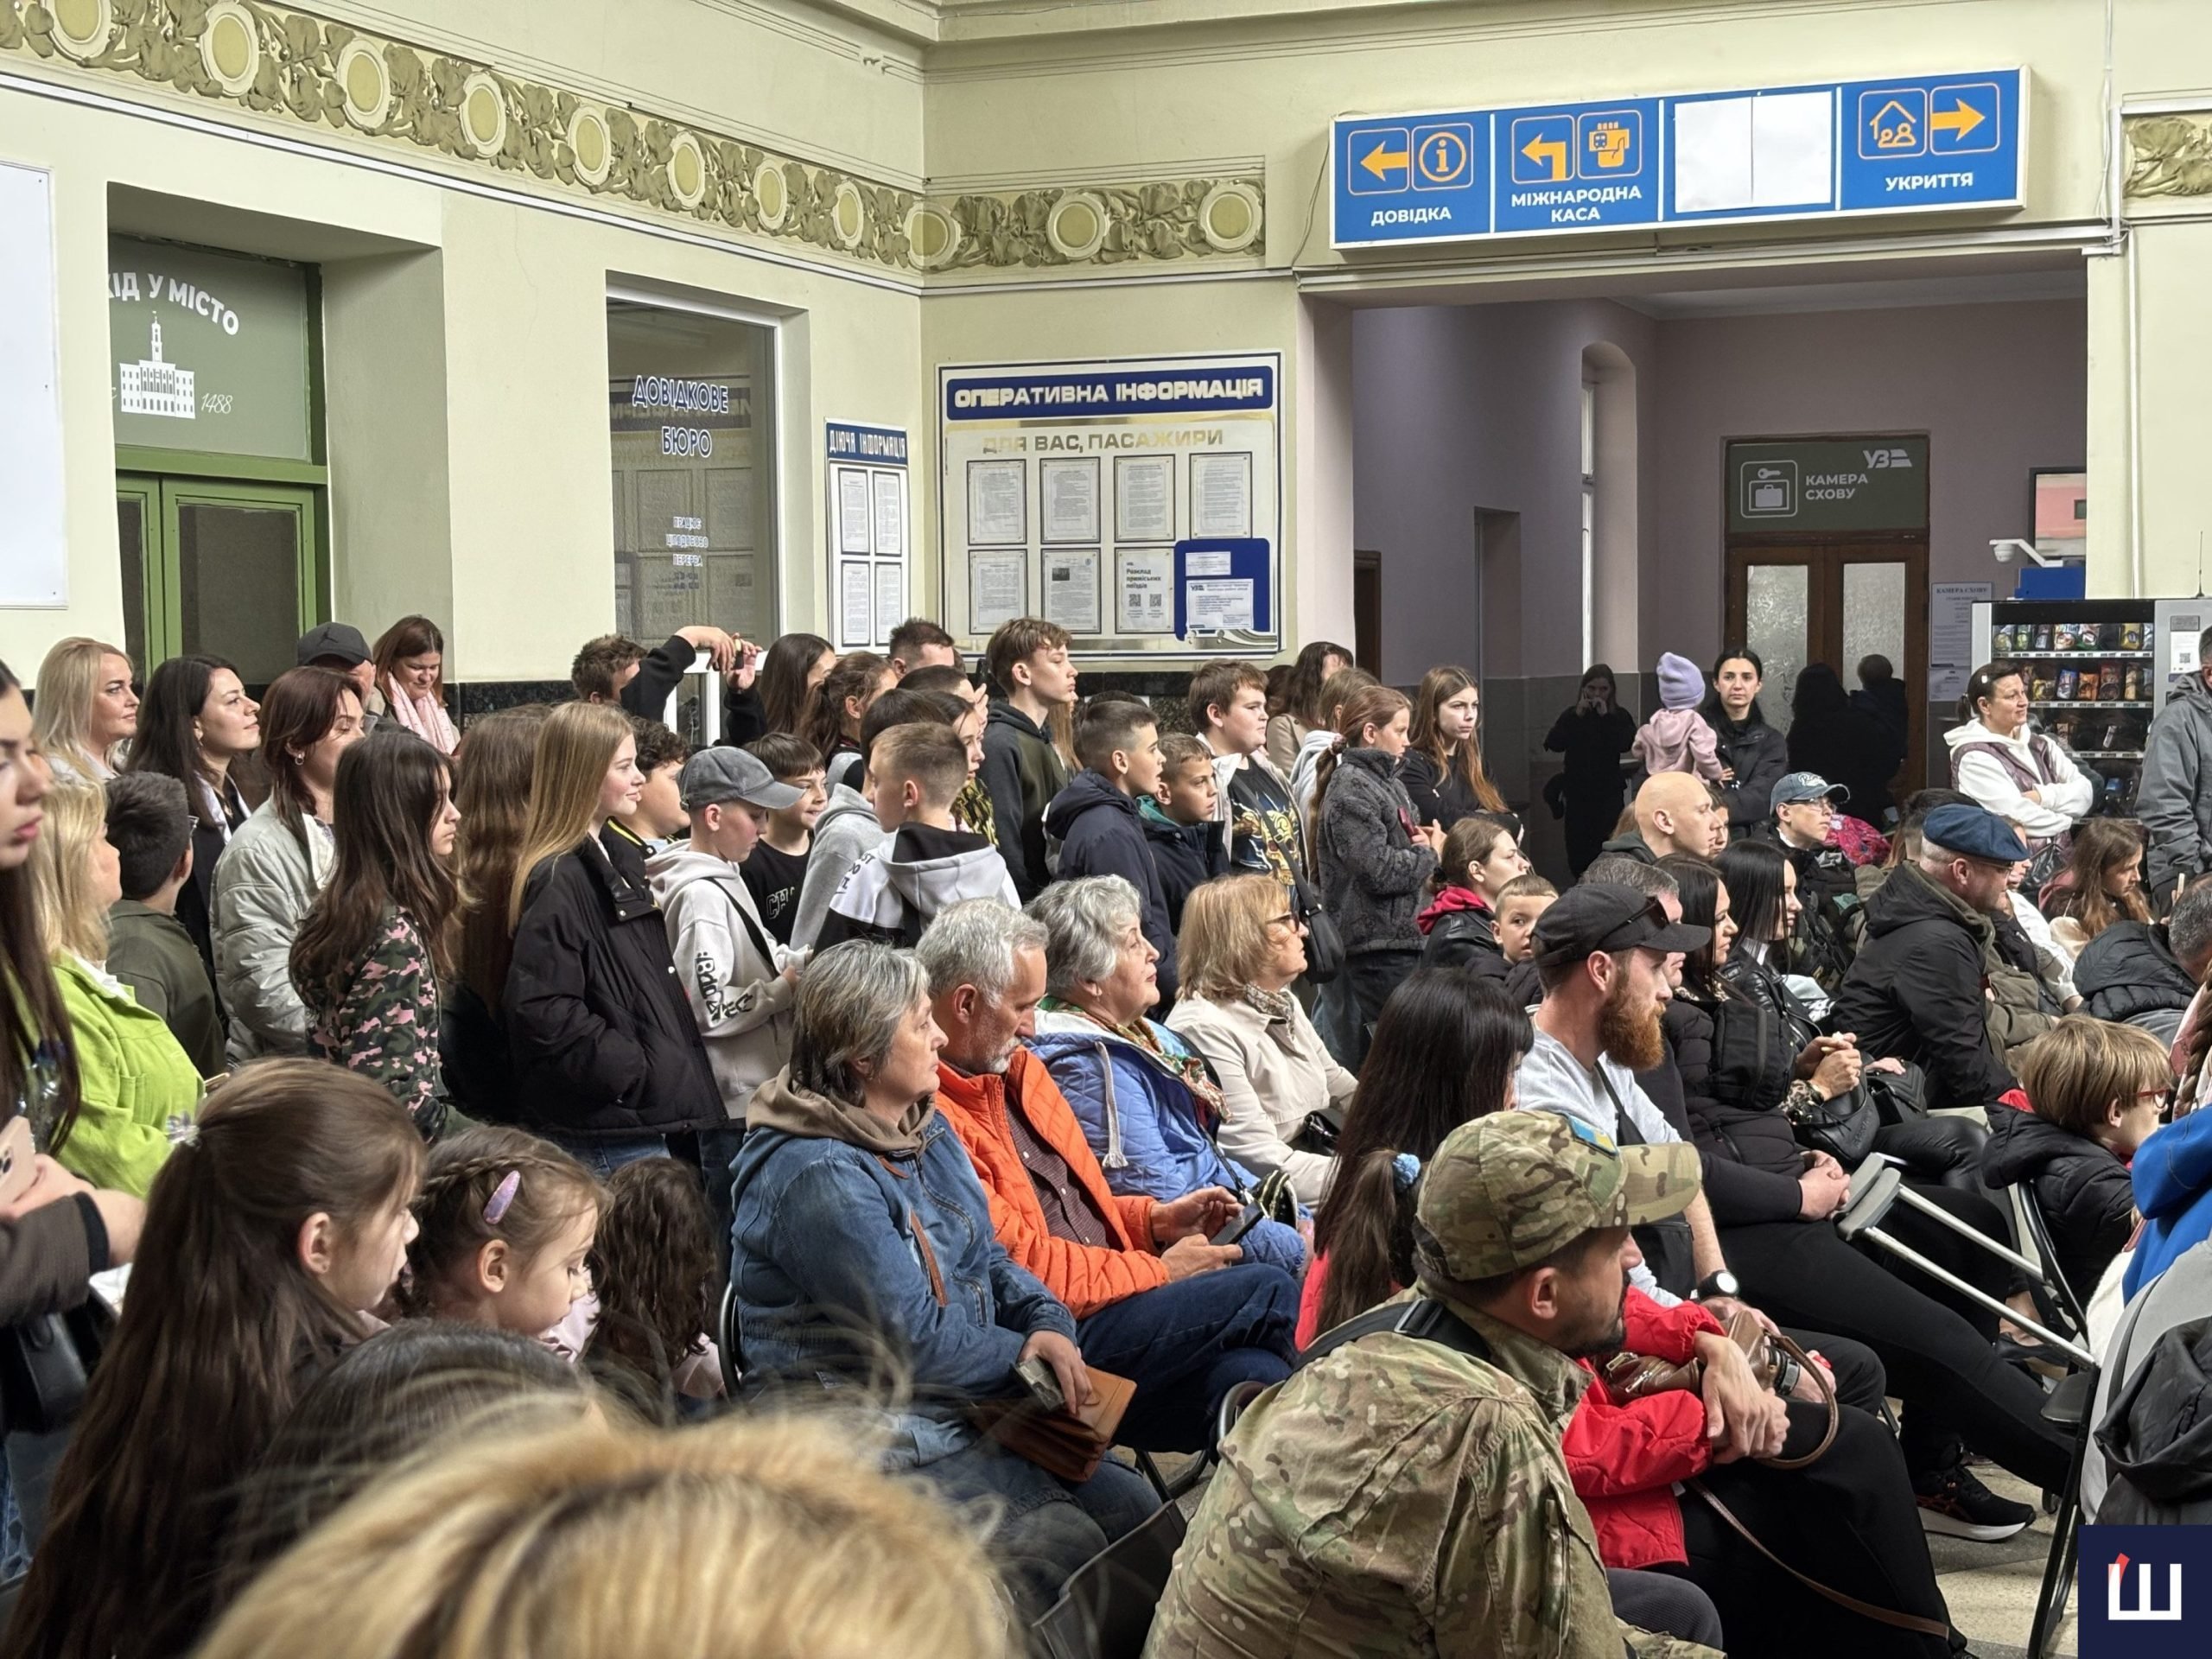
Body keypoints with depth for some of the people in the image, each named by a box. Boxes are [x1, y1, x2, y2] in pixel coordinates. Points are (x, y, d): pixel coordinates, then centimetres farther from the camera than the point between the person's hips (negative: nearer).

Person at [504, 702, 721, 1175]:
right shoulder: (559, 879, -15)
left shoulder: (604, 865, 16)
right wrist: (633, 1069, -18)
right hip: (606, 1132, -10)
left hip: (648, 1118, 10)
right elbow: (541, 1009, -23)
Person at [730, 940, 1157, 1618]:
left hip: (960, 1408, 9)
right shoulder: (817, 1176, -21)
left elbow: (987, 1256, 15)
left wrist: (1049, 1324, -5)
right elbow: (916, 1343, -20)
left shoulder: (922, 1126, 9)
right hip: (872, 1432, -9)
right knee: (1066, 1544, -21)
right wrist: (1028, 1357, -6)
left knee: (1132, 1505, -5)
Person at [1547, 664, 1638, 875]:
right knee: (1577, 852, 3)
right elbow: (1553, 744, -7)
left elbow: (1625, 744, -14)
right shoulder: (1570, 715, 8)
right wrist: (1577, 716, -11)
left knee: (1607, 850, -10)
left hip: (1608, 794, -2)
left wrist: (1605, 716, -14)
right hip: (1577, 794, 2)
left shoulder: (1620, 717, 4)